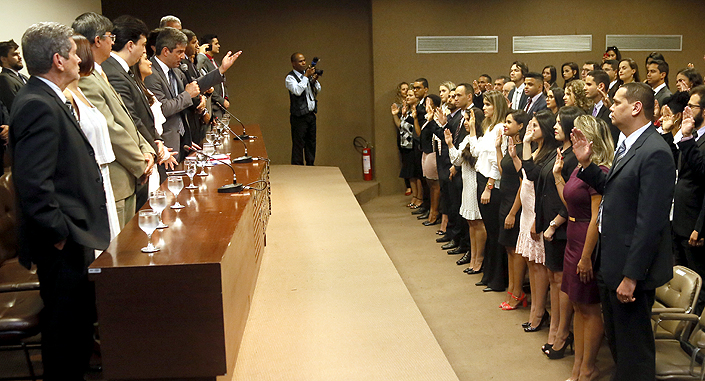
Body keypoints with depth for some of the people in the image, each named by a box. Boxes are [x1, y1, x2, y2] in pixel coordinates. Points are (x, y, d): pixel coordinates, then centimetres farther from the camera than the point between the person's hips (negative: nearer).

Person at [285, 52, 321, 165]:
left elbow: (318, 90, 16)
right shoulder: (290, 77, -8)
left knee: (311, 143, 13)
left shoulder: (307, 74, 12)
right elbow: (297, 90, -25)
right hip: (299, 117, -7)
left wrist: (315, 80, -4)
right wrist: (306, 76, -20)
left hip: (311, 114, 7)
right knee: (298, 145, -3)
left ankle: (310, 166, 23)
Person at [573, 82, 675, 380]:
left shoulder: (655, 153, -21)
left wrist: (631, 276, -23)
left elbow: (650, 221, -24)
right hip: (611, 265, 10)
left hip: (631, 268, -10)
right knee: (616, 341, 23)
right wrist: (586, 164, 4)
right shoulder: (627, 145, 10)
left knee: (632, 347, 5)